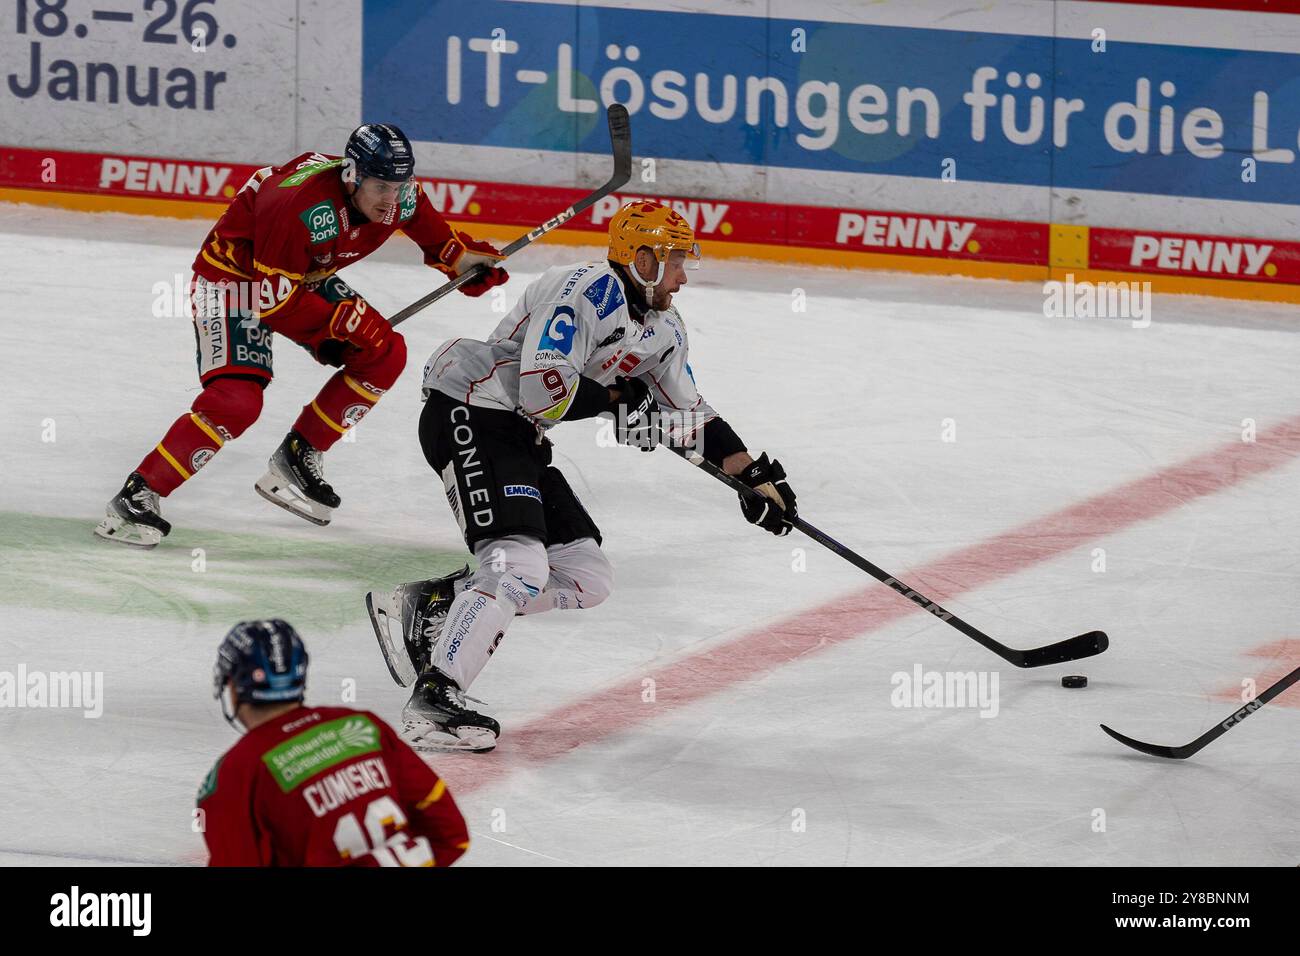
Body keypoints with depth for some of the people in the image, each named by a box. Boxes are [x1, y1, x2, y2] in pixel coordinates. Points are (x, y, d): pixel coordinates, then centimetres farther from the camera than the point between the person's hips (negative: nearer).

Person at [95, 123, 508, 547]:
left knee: (385, 354, -2)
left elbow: (430, 229, 11)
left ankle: (297, 458, 9)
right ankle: (138, 495, -19)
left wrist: (462, 257, -1)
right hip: (233, 273, -8)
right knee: (236, 400, -25)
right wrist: (344, 318, -28)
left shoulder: (399, 196, -16)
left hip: (304, 277, 8)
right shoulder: (303, 206, -38)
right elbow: (276, 298, -30)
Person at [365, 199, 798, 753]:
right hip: (468, 414, -10)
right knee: (519, 564, -24)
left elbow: (690, 415, 21)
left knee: (586, 580, 6)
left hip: (519, 436, 10)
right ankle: (433, 702, -26)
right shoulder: (590, 293, -19)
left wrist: (753, 475, 12)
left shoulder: (663, 329, 12)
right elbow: (544, 389, -26)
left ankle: (426, 607, 6)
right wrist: (620, 402, -13)